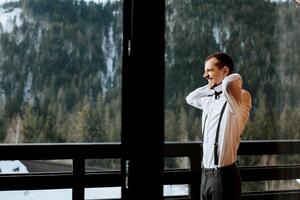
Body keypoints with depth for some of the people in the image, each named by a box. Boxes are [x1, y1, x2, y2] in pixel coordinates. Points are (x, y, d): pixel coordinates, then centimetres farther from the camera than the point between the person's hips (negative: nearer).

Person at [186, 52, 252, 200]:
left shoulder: (240, 97, -12)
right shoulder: (210, 101, 13)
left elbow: (230, 82, -34)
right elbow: (190, 98, 33)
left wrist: (235, 79, -11)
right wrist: (210, 87, 19)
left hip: (223, 175, -8)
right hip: (206, 174, 8)